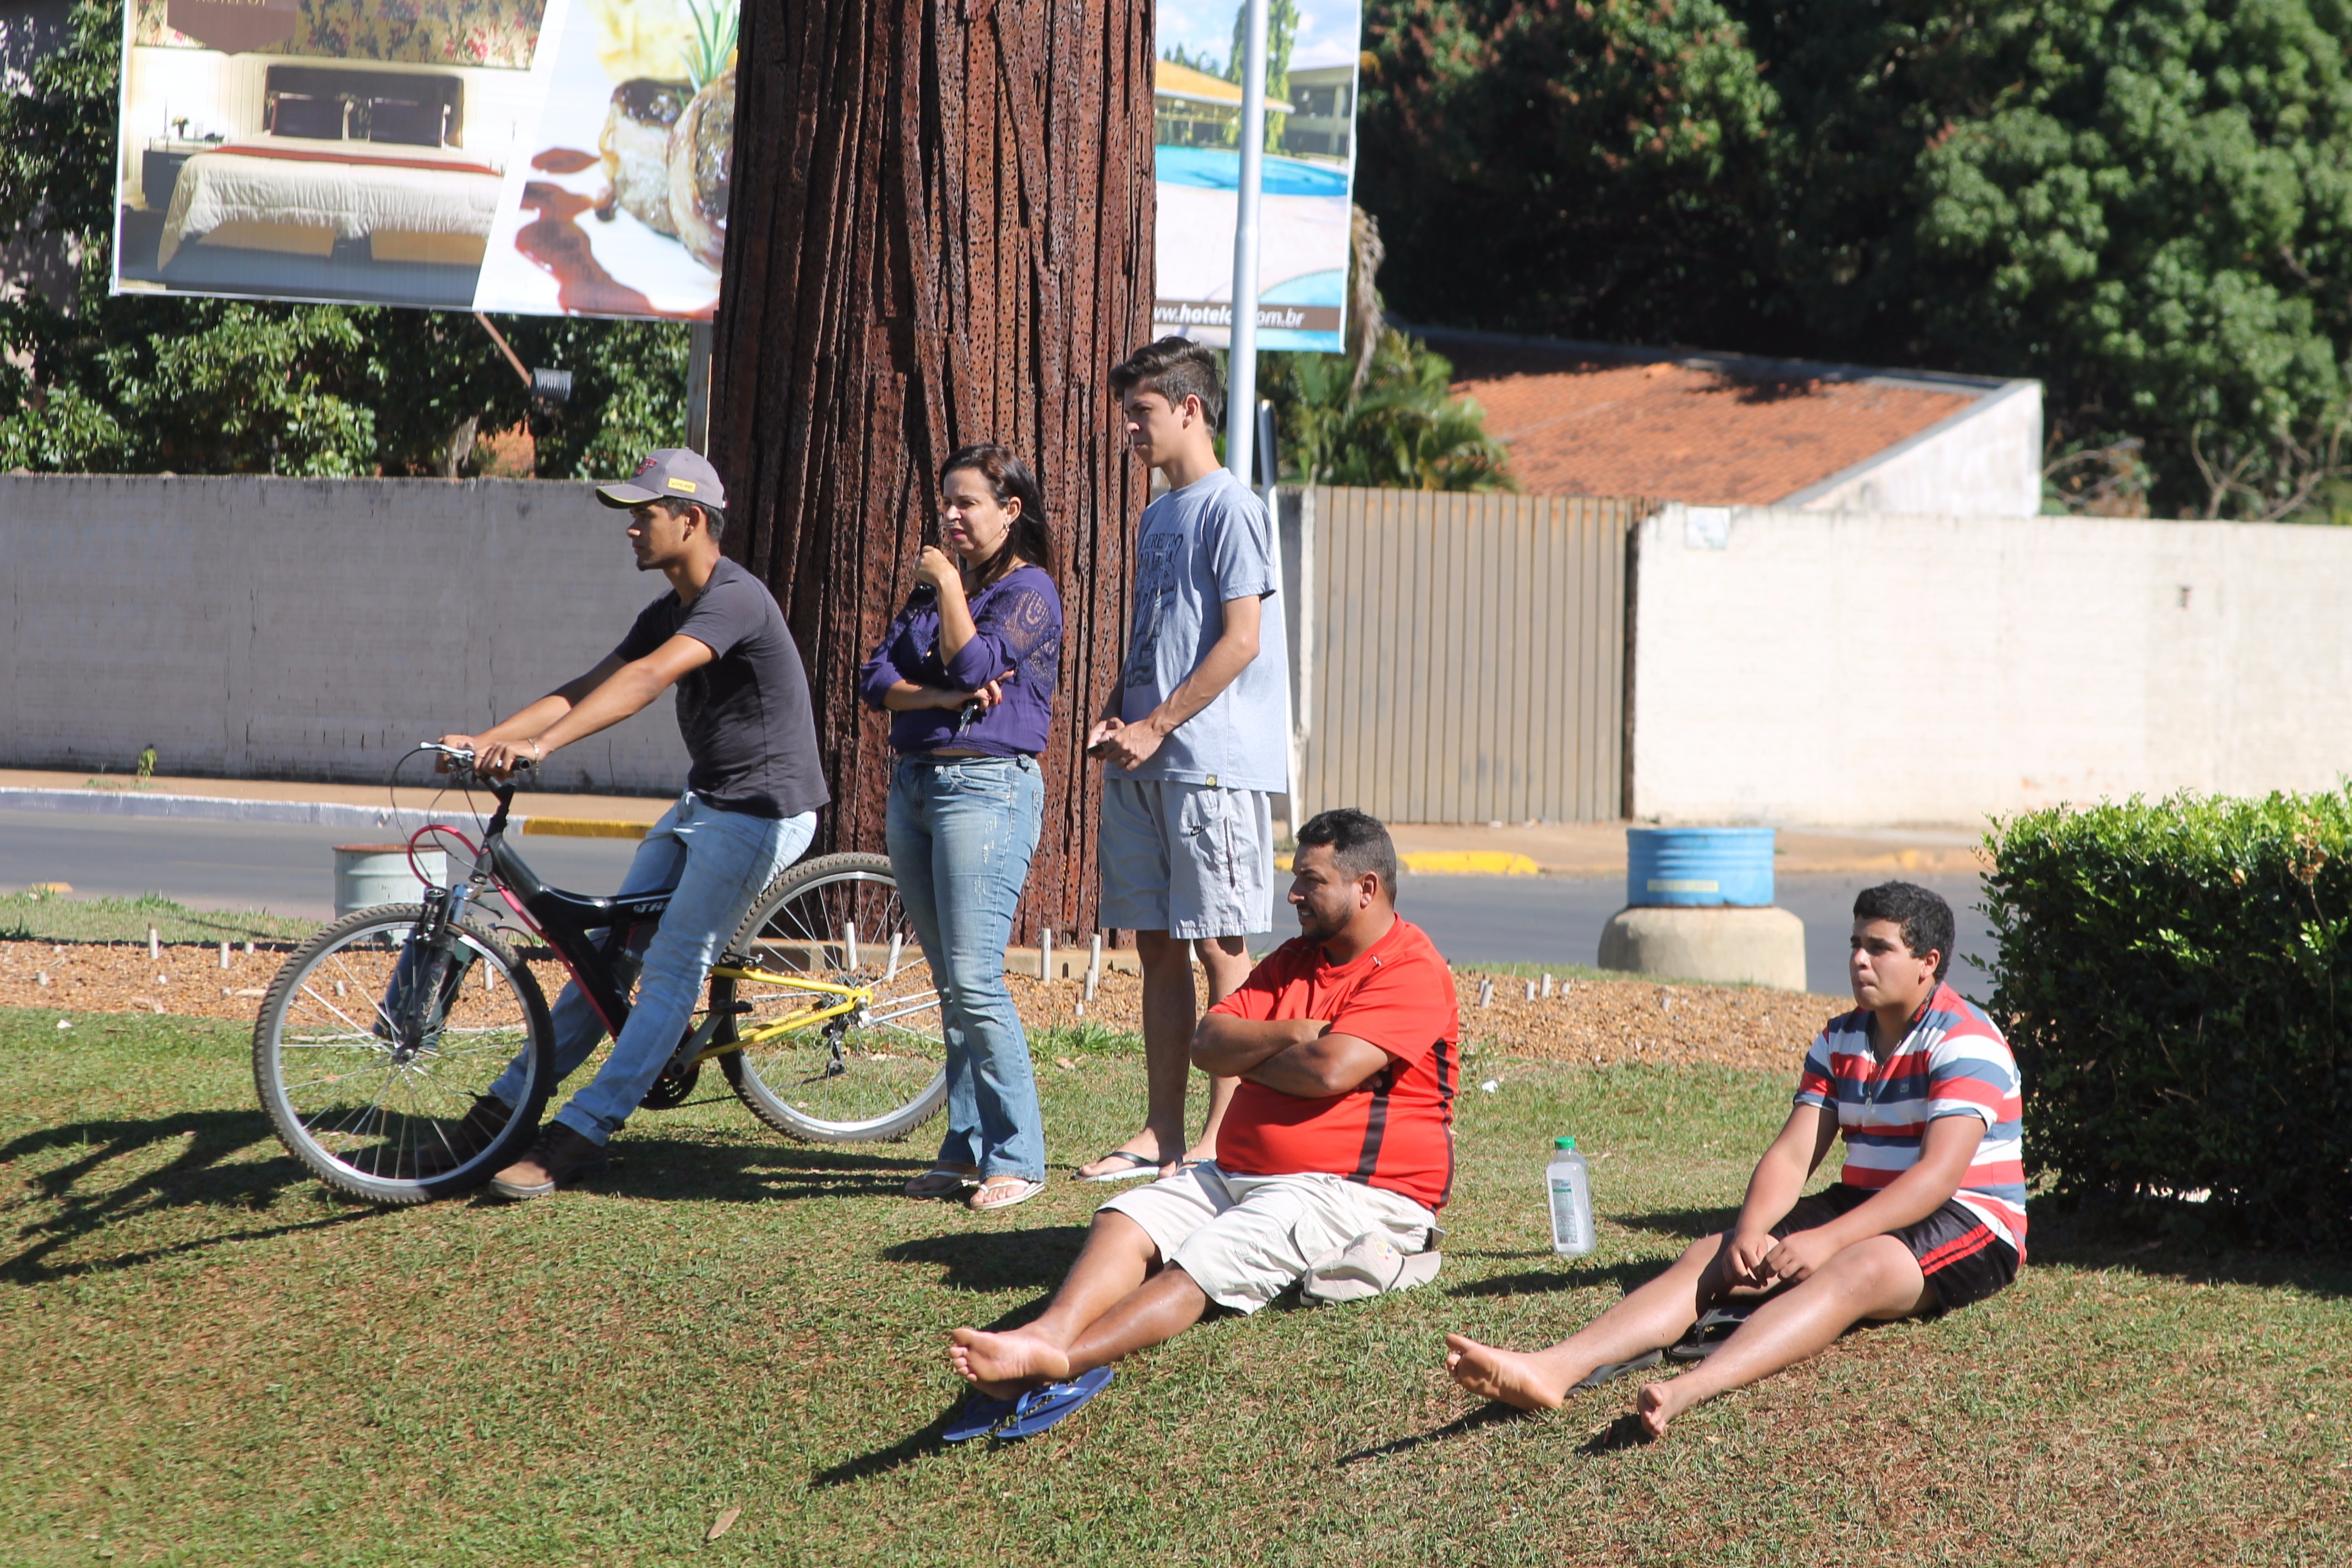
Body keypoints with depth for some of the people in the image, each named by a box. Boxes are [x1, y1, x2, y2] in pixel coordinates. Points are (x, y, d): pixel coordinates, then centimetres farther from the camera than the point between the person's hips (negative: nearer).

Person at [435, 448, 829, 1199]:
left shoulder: (735, 598, -22)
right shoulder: (668, 613, 10)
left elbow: (648, 678, -35)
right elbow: (590, 685, 4)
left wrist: (541, 746, -44)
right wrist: (488, 739, -10)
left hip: (762, 810, -9)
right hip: (703, 800, 9)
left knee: (672, 970, -12)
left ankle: (577, 1139, -14)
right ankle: (509, 1105, 10)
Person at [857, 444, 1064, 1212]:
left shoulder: (1028, 590, -4)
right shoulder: (930, 589, 18)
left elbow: (974, 663, -18)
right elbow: (876, 677, 7)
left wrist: (949, 583, -8)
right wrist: (943, 698, -11)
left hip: (988, 785, -8)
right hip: (914, 785, 8)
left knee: (974, 978, -14)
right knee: (950, 982, 9)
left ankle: (1017, 1157, -9)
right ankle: (967, 1147, 14)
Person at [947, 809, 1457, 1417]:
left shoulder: (1412, 972, -8)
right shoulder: (1295, 959, 20)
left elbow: (1330, 1071, -21)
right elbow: (1208, 1045, 9)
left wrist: (1247, 1056, -2)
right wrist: (1287, 1036, -10)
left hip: (1356, 1192, -8)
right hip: (1239, 1174, 9)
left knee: (1207, 1261, -30)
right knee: (1125, 1221, -17)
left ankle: (1060, 1361, -52)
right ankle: (1050, 1333, -44)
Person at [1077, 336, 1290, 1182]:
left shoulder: (1230, 509, -8)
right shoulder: (1157, 515, 19)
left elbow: (1241, 640, -14)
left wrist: (1156, 727, -14)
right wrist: (1113, 718, 7)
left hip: (1212, 762, -9)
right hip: (1144, 766, 9)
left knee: (1218, 948, -6)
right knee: (1157, 947, 9)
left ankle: (1224, 1138, -4)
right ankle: (1160, 1133, 13)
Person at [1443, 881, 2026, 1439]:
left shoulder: (1964, 1041, -12)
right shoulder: (1841, 1040, 12)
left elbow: (1939, 1173, -24)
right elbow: (1792, 1155, 3)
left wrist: (1826, 1240, -32)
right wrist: (1749, 1233, -19)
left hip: (1969, 1225, -7)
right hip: (1861, 1207, 7)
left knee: (1854, 1270, -39)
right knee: (1710, 1259, -16)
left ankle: (1687, 1392, -65)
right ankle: (1557, 1369, -40)